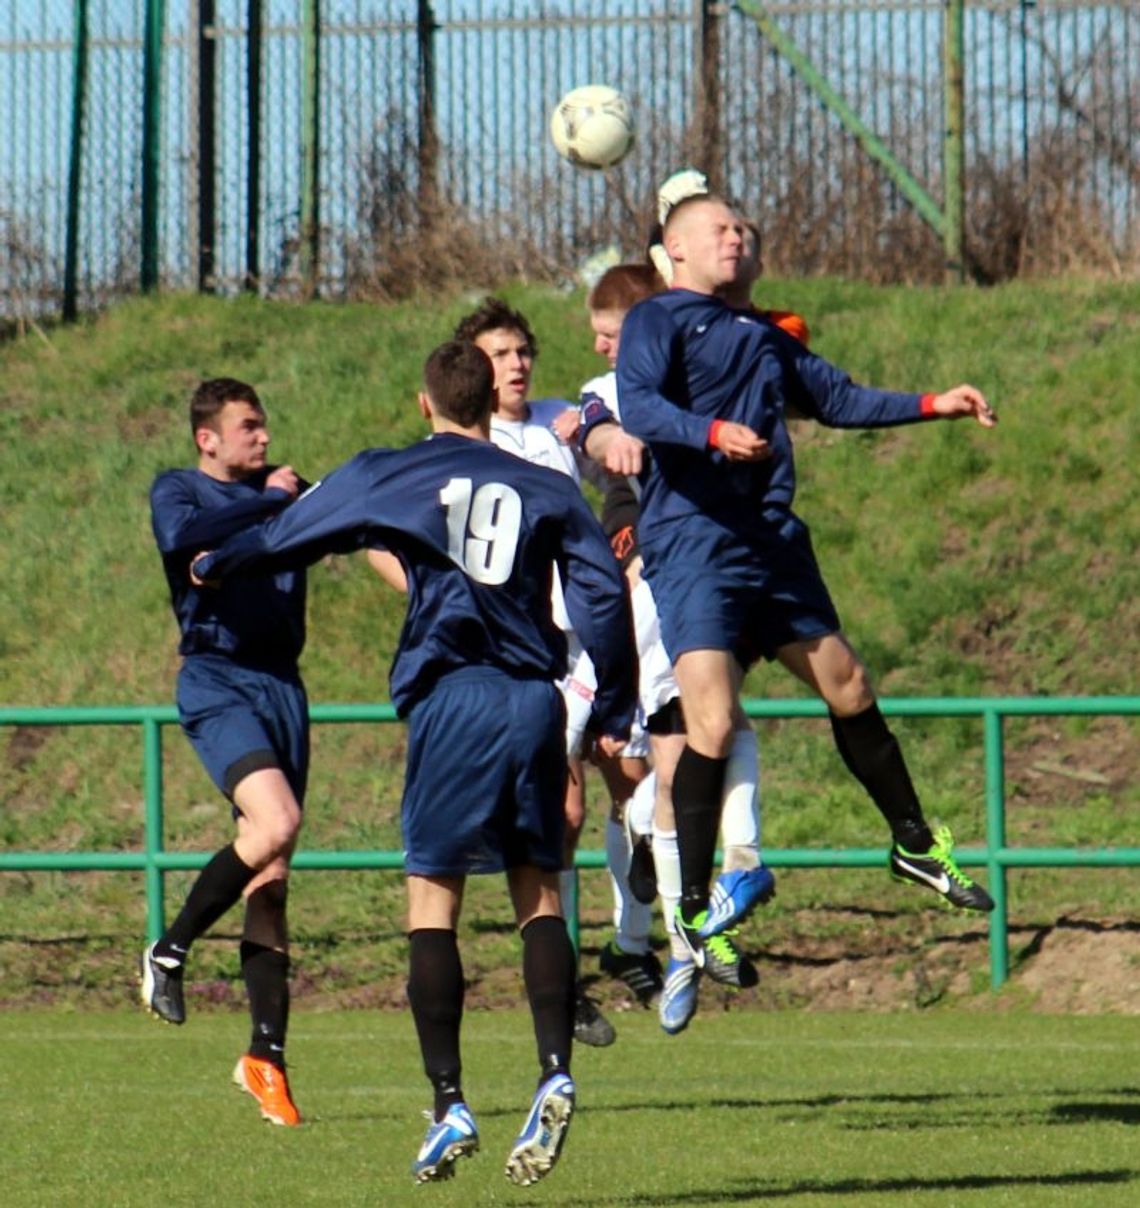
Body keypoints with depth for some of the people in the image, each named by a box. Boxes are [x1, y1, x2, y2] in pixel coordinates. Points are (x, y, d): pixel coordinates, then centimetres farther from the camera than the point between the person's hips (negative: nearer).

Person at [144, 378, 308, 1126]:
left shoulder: (284, 490, 17)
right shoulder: (178, 491, 2)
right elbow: (182, 534, -20)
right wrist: (269, 502, -14)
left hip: (281, 685, 5)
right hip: (217, 684, -5)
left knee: (271, 880, 4)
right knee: (276, 822, -27)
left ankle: (267, 1054, 6)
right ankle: (171, 951, -8)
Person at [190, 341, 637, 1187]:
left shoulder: (389, 476, 8)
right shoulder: (546, 489, 13)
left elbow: (289, 534, 18)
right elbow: (604, 595, 7)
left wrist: (213, 567, 38)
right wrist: (615, 716, 13)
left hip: (453, 699, -3)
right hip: (537, 703, 3)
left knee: (433, 896, 1)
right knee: (539, 893, 7)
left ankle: (450, 1107, -6)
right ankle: (555, 1074, -12)